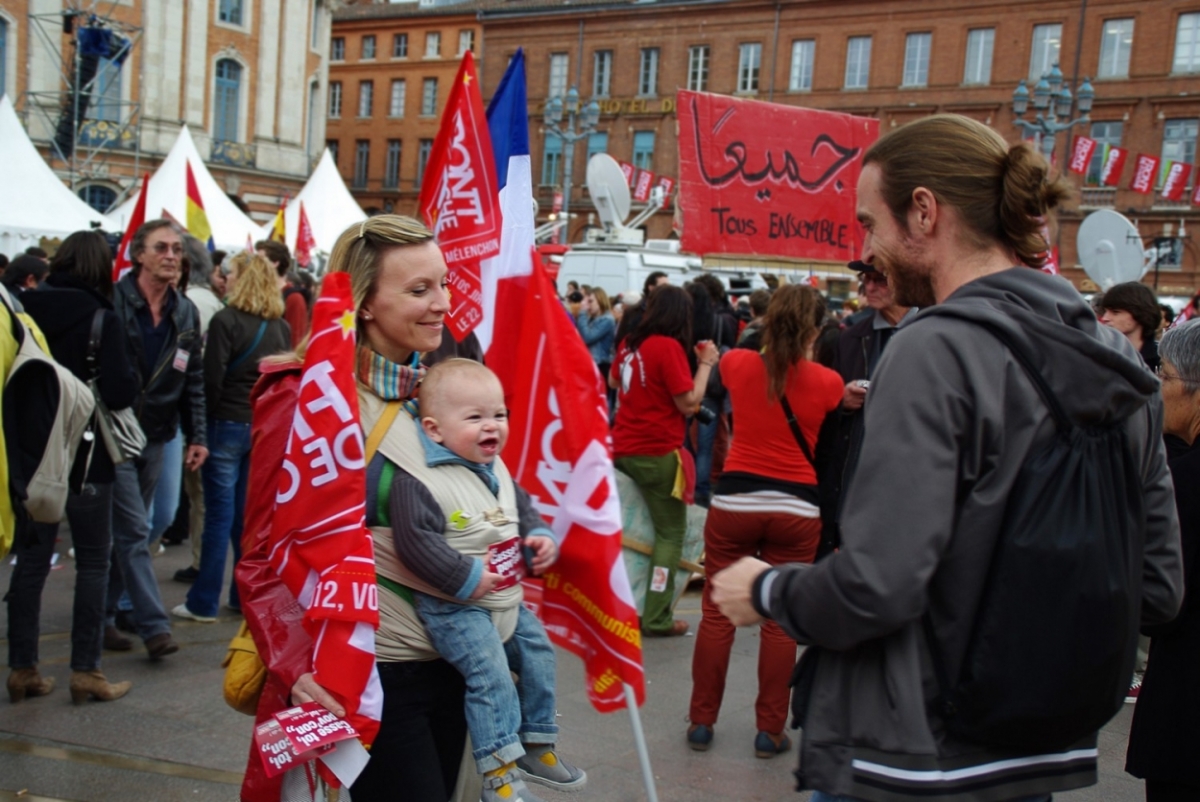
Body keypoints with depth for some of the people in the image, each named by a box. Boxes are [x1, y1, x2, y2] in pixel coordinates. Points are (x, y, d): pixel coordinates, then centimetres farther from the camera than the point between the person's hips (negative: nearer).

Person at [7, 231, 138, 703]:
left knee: (31, 559, 13)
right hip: (85, 456, -4)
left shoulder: (26, 311, -1)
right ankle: (85, 671, 9)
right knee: (93, 561, 7)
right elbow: (120, 392, -19)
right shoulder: (101, 319, -13)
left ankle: (22, 668, 19)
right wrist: (128, 376, 1)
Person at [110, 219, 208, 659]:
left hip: (154, 438, 6)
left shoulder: (186, 313, 7)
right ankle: (154, 625, -5)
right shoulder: (112, 302, -11)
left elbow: (193, 380, 10)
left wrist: (197, 435, 5)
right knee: (134, 532, -8)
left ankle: (103, 613, 28)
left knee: (127, 531, 15)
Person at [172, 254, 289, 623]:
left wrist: (210, 416, 1)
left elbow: (213, 377, -13)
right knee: (248, 513, 13)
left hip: (229, 425, -5)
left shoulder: (226, 320, -12)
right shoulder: (281, 327, 4)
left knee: (219, 513, 0)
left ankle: (204, 603, 7)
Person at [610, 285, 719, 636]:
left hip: (623, 448, 7)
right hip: (658, 453, -7)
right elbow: (688, 403, -16)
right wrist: (706, 363, -6)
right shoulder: (669, 347, -15)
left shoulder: (630, 343, 6)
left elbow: (614, 382, 24)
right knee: (671, 533, 3)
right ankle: (656, 619, 2)